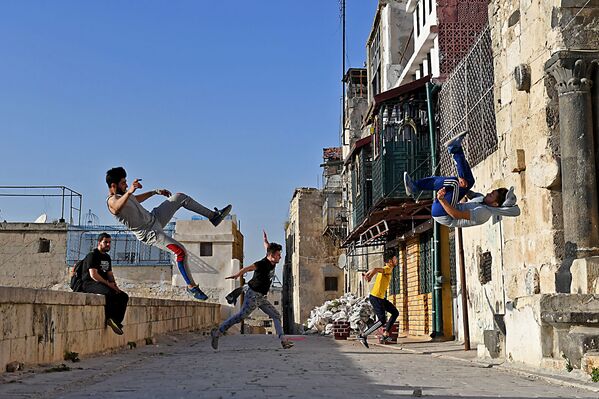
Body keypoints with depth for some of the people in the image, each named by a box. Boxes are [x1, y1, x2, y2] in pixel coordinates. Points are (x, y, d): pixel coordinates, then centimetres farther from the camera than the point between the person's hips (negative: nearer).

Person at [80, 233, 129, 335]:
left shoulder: (107, 257, 21)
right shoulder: (92, 255, -7)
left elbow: (110, 274, 22)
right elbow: (93, 275, -17)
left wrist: (114, 285, 2)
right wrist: (108, 284, -20)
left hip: (103, 285, 9)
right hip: (89, 284, -9)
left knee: (124, 296, -7)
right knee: (109, 292, -37)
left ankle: (117, 321, -12)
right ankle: (109, 318, -26)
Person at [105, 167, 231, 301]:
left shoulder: (123, 193, 8)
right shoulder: (112, 200, -22)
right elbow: (118, 206, -49)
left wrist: (155, 192, 34)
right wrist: (129, 191, -68)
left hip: (154, 217, 10)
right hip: (149, 232, -10)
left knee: (180, 197, 7)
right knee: (181, 251, -24)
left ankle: (214, 216, 15)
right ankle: (191, 287, -10)